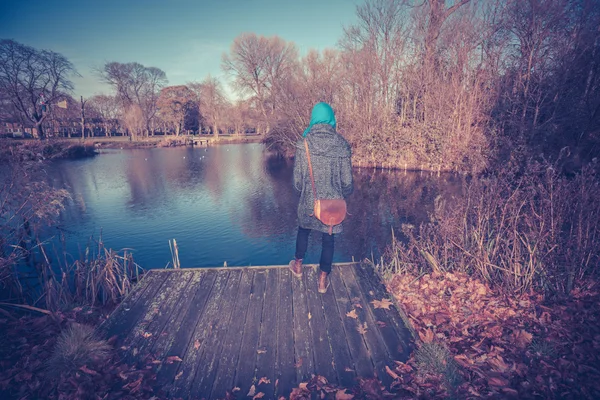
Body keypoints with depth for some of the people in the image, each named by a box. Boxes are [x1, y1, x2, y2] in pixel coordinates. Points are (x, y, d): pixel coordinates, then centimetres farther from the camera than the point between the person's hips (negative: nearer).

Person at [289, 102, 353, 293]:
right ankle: (323, 280, 28)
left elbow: (297, 179, -6)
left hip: (308, 202, 0)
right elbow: (347, 180, -4)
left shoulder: (303, 143, -10)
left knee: (303, 230, 25)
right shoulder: (342, 145, -9)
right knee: (328, 239, 15)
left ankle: (298, 266, 44)